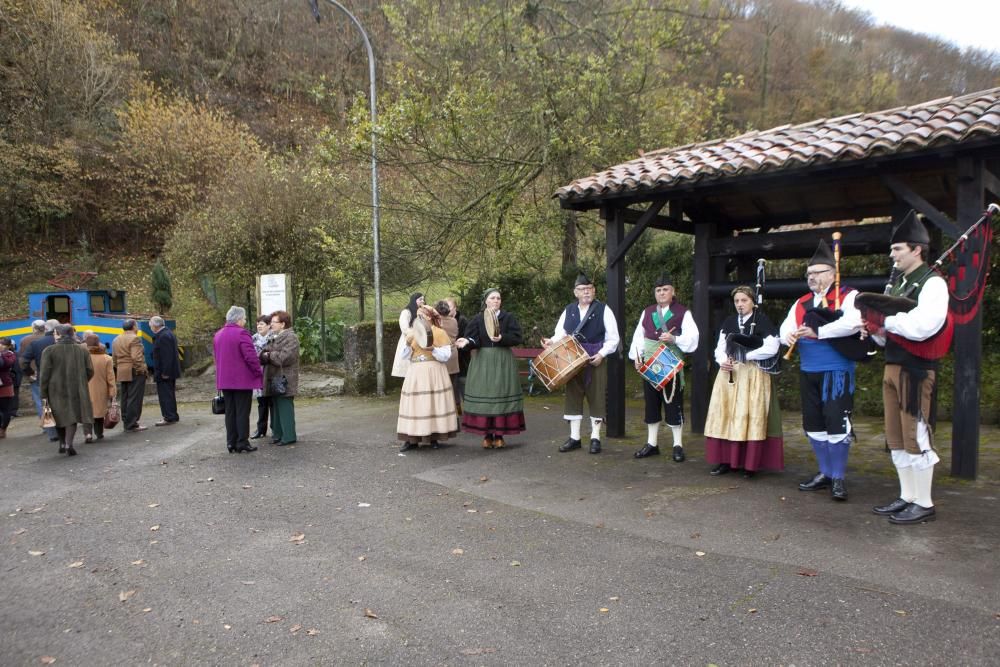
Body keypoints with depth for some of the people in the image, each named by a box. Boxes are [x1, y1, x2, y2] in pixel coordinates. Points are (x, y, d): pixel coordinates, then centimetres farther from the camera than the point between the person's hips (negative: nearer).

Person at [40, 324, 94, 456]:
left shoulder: (49, 351, -5)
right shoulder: (82, 350, 1)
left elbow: (45, 374, -7)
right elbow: (90, 371, 1)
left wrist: (43, 394, -3)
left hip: (56, 389, 0)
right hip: (77, 390, 1)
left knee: (60, 415, 15)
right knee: (72, 416, 4)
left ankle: (62, 444, 21)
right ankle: (69, 444, -10)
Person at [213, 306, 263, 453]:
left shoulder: (218, 335, 13)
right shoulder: (241, 334, -14)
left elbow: (217, 357, 19)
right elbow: (251, 357, -19)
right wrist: (259, 372, -9)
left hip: (224, 380, 7)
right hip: (242, 380, -7)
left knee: (230, 412, 11)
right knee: (242, 412, -1)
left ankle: (231, 442, 13)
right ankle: (242, 442, 1)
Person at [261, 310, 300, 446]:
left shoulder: (290, 338, -10)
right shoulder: (273, 338, 19)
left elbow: (286, 357, -22)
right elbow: (265, 356, 15)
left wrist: (269, 355, -8)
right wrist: (264, 355, -9)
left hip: (284, 381, -9)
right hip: (273, 380, 9)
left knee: (285, 408, -5)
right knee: (275, 408, 14)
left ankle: (288, 436, 1)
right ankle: (278, 434, 22)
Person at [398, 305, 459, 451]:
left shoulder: (440, 332, -1)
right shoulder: (414, 332, 14)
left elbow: (446, 355, -7)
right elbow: (406, 355, 11)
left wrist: (432, 349, -22)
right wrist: (408, 343, -7)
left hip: (433, 373, -4)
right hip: (416, 373, 4)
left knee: (433, 402, -3)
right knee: (415, 403, 0)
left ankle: (434, 437, 6)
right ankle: (412, 439, 2)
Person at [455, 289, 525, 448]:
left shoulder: (509, 317, 3)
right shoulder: (477, 319, 5)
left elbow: (517, 337, -6)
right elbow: (474, 340, -4)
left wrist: (502, 338, -21)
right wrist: (467, 342, -25)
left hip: (503, 362, -1)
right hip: (483, 362, 1)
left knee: (501, 395, -1)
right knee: (484, 396, 0)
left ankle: (499, 435, 8)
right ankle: (487, 435, 8)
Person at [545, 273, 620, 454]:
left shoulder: (603, 310, -1)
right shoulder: (568, 311, 9)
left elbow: (613, 338, -2)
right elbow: (560, 334, 9)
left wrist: (602, 354, -15)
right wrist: (551, 342, -12)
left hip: (596, 361, -3)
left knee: (596, 397, 2)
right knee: (573, 396, 6)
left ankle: (595, 438, 13)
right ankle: (574, 437, 15)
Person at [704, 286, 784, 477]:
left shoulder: (762, 321, -3)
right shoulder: (728, 322, 12)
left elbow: (771, 348, -12)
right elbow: (720, 347, 11)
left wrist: (744, 356, -12)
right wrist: (722, 361, -10)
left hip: (753, 376, -5)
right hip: (729, 375, 5)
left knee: (751, 418, -4)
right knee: (726, 417, 3)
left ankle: (750, 463, 3)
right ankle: (726, 460, 10)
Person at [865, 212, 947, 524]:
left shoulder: (932, 282, -10)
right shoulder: (897, 284, 15)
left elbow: (921, 326, -25)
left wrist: (884, 319, -16)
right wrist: (878, 330, -3)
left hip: (916, 370, -9)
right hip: (892, 368, 9)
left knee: (916, 437, -1)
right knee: (896, 438, 13)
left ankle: (923, 504, 11)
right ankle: (907, 497, 25)